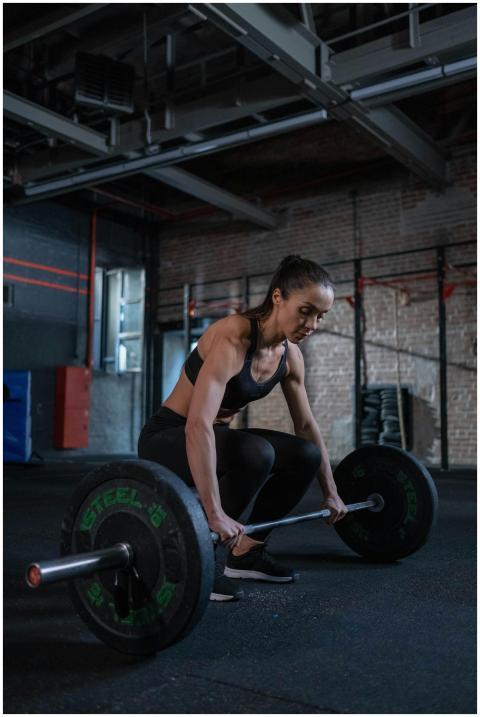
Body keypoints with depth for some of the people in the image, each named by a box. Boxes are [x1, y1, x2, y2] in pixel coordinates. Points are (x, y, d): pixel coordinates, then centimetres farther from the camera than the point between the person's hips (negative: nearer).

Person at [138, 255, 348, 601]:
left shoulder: (290, 354, -4)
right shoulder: (232, 338, -30)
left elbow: (307, 424, 7)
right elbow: (198, 425, -40)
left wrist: (331, 492, 9)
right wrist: (215, 514, -45)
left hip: (216, 437, 8)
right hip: (167, 439, -8)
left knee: (306, 455, -5)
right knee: (255, 454, -34)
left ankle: (247, 553, 10)